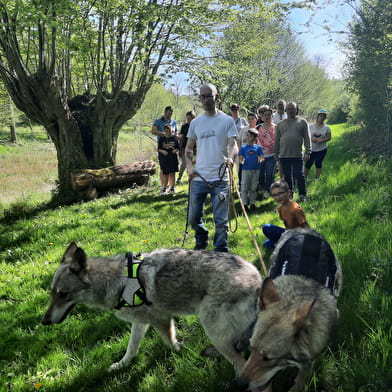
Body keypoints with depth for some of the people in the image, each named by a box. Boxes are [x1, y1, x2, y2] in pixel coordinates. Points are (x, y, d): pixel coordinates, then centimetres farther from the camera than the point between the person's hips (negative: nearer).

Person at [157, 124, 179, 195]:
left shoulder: (174, 138, 4)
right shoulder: (161, 139, 3)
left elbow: (178, 148, 8)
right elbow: (159, 149, 3)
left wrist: (175, 150, -13)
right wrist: (163, 151, -16)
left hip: (173, 158, 1)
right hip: (164, 158, -1)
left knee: (172, 173, 6)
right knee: (165, 173, 1)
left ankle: (172, 188, 16)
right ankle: (163, 188, 10)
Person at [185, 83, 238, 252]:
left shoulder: (227, 121, 0)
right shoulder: (195, 122, 10)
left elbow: (233, 144, -6)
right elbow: (188, 148, 17)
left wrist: (230, 157, -28)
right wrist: (189, 166, 1)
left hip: (220, 178, -3)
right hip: (198, 178, 4)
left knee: (221, 219, 1)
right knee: (194, 218, 12)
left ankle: (221, 251, 16)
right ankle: (201, 242, 38)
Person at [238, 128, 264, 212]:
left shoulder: (258, 147, 3)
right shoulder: (243, 148, 1)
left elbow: (261, 157, 1)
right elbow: (240, 158, 0)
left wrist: (260, 160, -21)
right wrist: (241, 161, -22)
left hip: (256, 170, 1)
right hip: (246, 170, -1)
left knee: (253, 188, 10)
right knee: (244, 188, 1)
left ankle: (252, 203, 20)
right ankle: (245, 204, 9)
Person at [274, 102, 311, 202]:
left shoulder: (302, 122, 6)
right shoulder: (280, 124, 12)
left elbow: (307, 138, 2)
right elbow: (276, 140, 14)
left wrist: (307, 152, -6)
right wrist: (276, 153, 10)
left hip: (298, 155, -2)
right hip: (284, 155, 2)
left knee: (299, 175, -2)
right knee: (287, 176, 10)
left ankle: (302, 195, 12)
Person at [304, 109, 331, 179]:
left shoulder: (326, 128, 1)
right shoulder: (311, 126, 4)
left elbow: (329, 137, 1)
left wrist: (321, 140, -16)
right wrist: (311, 138, -17)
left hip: (322, 150, -1)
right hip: (311, 149, 1)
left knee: (318, 163, -3)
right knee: (308, 163, 1)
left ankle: (316, 178, 7)